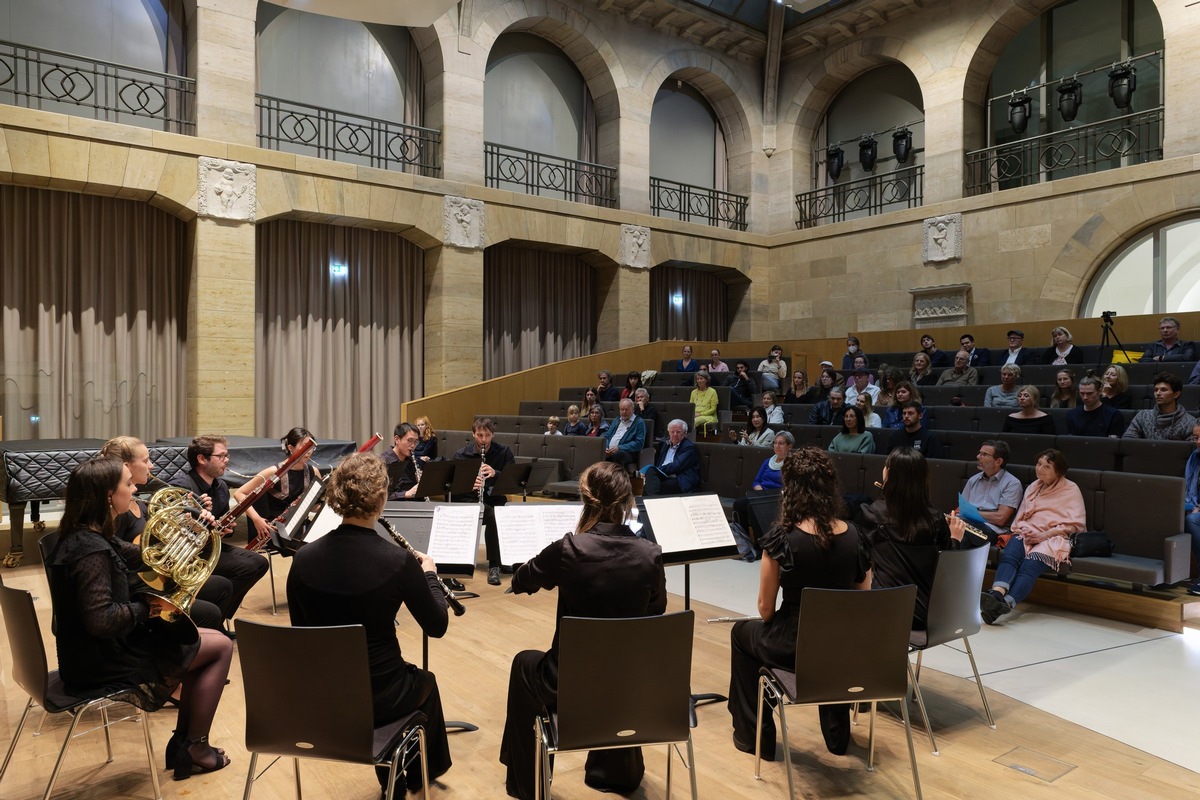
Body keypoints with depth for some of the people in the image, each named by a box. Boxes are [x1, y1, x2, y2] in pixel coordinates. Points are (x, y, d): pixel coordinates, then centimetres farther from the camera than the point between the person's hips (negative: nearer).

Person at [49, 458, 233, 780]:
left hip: (98, 653, 10)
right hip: (106, 665, -10)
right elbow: (100, 619, -35)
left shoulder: (84, 537, 4)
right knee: (221, 645, 1)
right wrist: (146, 608, -19)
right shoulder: (91, 550, -27)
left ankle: (183, 741, 21)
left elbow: (138, 557, 15)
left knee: (203, 639, 20)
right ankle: (195, 747, 12)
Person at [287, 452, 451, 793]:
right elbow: (437, 627, -8)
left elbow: (302, 629, 5)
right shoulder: (398, 560, -22)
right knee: (425, 681, 31)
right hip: (376, 696, -4)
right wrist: (429, 574, 8)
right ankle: (418, 772, 52)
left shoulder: (304, 557, -10)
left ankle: (394, 776, 51)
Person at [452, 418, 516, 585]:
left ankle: (494, 565, -19)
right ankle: (494, 564, -21)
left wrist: (495, 473, -22)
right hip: (468, 501, -1)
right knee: (493, 515, -33)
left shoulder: (504, 452, 5)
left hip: (495, 500, 2)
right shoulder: (461, 455, 2)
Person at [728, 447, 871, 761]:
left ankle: (754, 735, 33)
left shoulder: (781, 537, -19)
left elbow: (765, 609, -10)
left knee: (742, 632, 28)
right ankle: (837, 733, 48)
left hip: (794, 648, -4)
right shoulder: (854, 535, -6)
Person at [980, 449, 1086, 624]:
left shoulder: (1071, 489, 11)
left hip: (1053, 538, -4)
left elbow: (1075, 524, 1)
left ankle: (1006, 604, -56)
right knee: (1009, 556, -31)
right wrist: (1020, 529, -3)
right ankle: (997, 593, -56)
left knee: (1030, 565, -33)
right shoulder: (1033, 487, 26)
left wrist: (1044, 534, -11)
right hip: (1027, 532, 4)